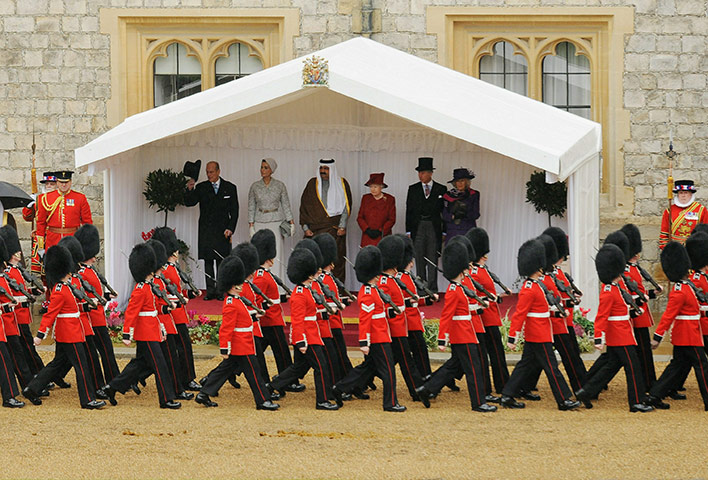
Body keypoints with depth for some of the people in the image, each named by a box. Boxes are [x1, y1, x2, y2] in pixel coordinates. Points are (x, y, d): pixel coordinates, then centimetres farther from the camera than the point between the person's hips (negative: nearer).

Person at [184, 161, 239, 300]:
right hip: (206, 231, 1)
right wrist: (190, 190, -17)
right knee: (208, 261, 0)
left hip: (222, 231, -1)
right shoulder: (201, 188, 7)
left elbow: (234, 211, 6)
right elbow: (189, 203, 1)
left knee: (222, 262, -2)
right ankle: (210, 291, 4)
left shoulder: (230, 188, 6)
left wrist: (230, 229, -4)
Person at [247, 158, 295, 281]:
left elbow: (286, 205, 7)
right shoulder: (255, 186, 4)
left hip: (276, 223, -1)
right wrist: (251, 225, 1)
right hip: (260, 223, 1)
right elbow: (251, 207, 7)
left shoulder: (280, 185, 2)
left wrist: (291, 222, 1)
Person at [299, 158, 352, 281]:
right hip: (314, 231, 1)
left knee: (336, 262, -5)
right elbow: (304, 206, 10)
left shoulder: (342, 184, 8)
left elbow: (346, 207, 6)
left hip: (335, 230, -1)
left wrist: (342, 226, -4)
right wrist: (305, 227, 2)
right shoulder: (312, 184, 10)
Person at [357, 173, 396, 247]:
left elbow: (392, 220, 1)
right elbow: (359, 217, 10)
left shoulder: (390, 199, 3)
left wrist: (380, 231, -10)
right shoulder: (365, 198, 10)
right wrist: (367, 230, -6)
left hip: (383, 237, -2)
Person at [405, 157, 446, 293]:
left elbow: (445, 211, 5)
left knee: (433, 260, -2)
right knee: (419, 259, 2)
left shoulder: (441, 189, 4)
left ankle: (432, 290, 0)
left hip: (434, 228, -1)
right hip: (418, 228, 2)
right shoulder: (413, 189, 8)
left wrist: (445, 231, 0)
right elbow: (409, 211, 7)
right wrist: (408, 231, 1)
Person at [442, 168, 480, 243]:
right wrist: (454, 216, -17)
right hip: (452, 233, 1)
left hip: (468, 231, -1)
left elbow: (475, 214, 0)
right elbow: (444, 216, 4)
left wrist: (465, 214, -20)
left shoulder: (473, 195, 6)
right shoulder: (448, 195, 8)